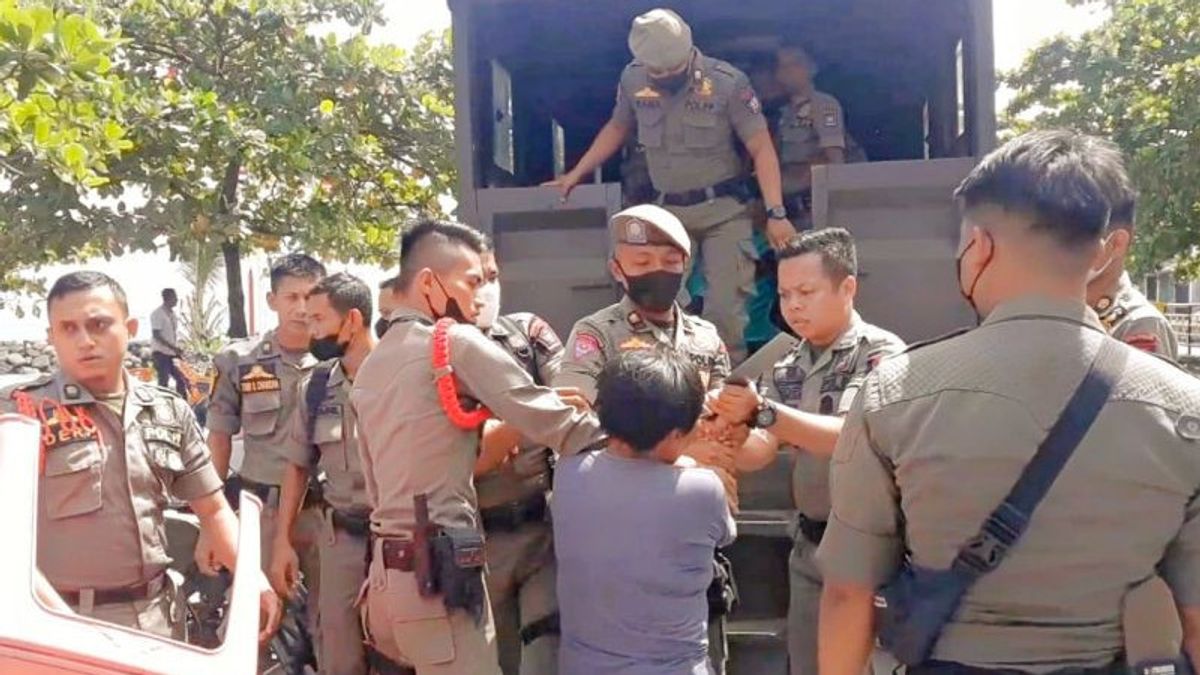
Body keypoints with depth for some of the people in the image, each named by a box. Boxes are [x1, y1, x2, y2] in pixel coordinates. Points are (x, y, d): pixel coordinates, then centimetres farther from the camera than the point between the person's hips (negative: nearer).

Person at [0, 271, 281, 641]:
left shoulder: (169, 412, 6)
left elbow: (213, 510, 10)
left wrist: (253, 577, -3)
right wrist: (56, 618, -21)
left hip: (158, 616, 4)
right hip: (67, 622, -4)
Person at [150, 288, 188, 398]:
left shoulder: (172, 314, 13)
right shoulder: (157, 314, -11)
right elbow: (156, 335, -17)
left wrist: (177, 350, 7)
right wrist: (173, 347, -22)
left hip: (171, 353, 8)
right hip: (160, 352, -8)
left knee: (182, 379, 6)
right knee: (163, 380, -8)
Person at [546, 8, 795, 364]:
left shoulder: (727, 81, -12)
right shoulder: (632, 80, -1)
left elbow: (762, 148, -10)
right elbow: (616, 128, 19)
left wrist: (776, 213, -17)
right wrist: (576, 174, 18)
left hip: (723, 210, -3)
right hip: (667, 210, 4)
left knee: (724, 308, -8)